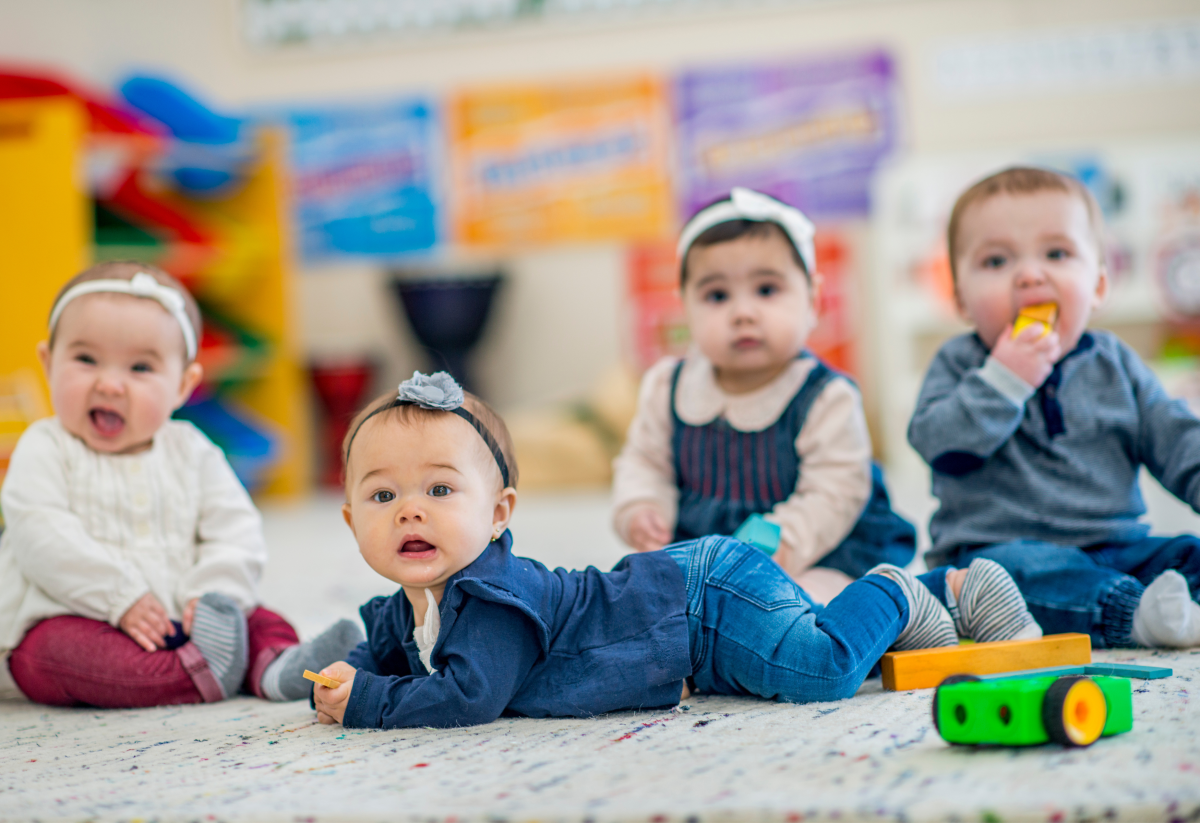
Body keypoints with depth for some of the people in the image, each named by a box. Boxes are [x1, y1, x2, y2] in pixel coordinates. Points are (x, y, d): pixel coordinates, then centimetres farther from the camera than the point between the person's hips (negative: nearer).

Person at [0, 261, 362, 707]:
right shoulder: (45, 449, -2)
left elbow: (236, 532, 3)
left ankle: (278, 665, -38)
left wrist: (214, 594, -17)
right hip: (64, 619, -4)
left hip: (173, 620, 4)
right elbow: (42, 537, -16)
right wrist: (121, 599, -23)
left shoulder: (192, 452, 9)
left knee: (264, 622, -8)